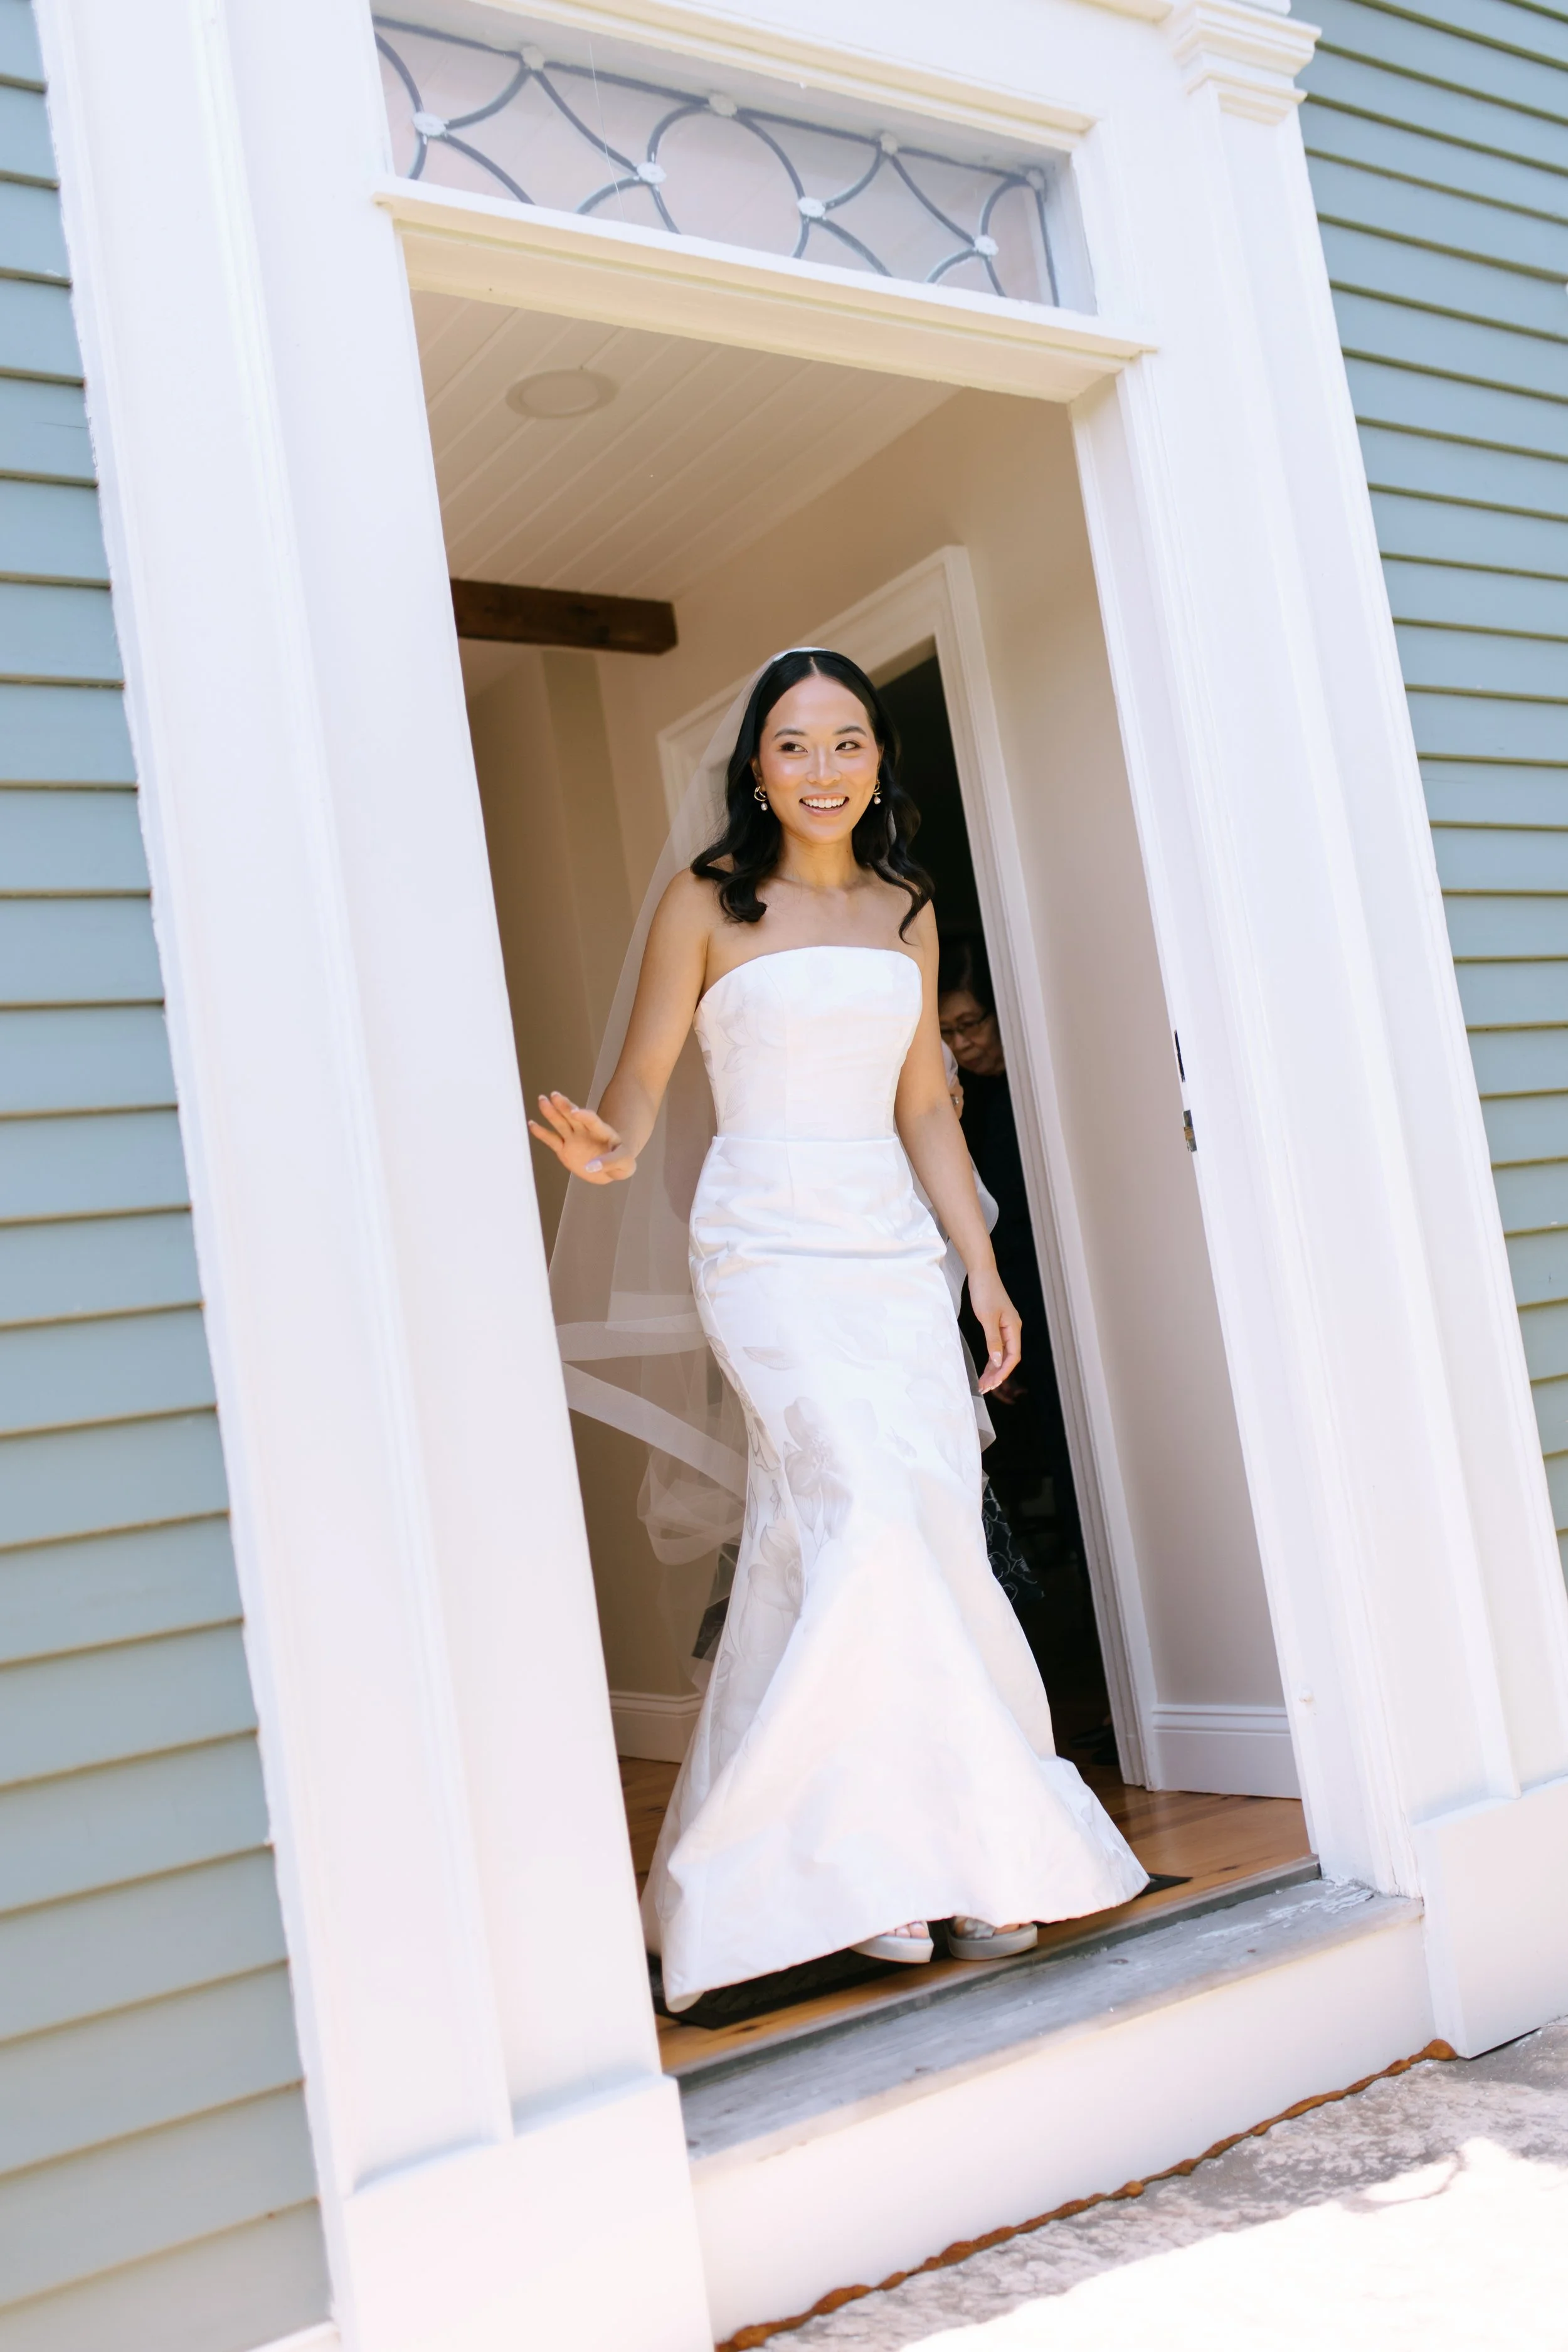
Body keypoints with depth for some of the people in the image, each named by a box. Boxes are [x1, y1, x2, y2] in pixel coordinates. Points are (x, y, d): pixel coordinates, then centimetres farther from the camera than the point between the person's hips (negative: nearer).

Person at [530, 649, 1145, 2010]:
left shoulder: (908, 914, 16)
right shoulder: (708, 903, 3)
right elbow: (644, 1075, -1)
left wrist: (985, 1271, 15)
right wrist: (611, 1149, -24)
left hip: (895, 1252, 5)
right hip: (769, 1248, -5)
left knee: (931, 1532, -1)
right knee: (868, 1513, -20)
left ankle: (907, 1860, 10)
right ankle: (875, 1859, -9)